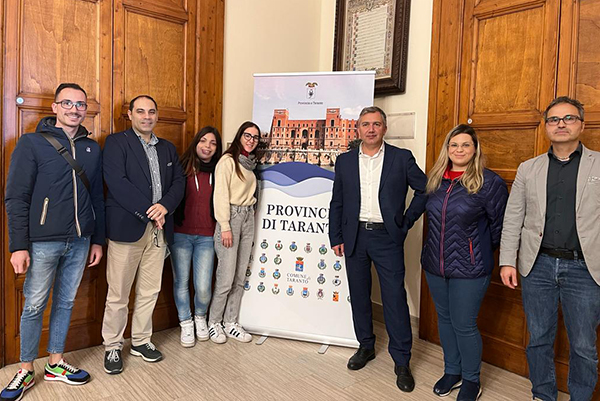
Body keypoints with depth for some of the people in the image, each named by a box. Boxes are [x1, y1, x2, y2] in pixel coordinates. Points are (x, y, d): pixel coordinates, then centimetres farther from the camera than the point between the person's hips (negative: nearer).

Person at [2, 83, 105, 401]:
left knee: (65, 303, 14)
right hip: (43, 241, -4)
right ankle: (26, 371, 24)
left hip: (79, 242, 4)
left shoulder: (92, 148, 9)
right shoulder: (32, 143, -3)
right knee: (34, 306, 7)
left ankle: (55, 363, 30)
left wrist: (97, 239, 11)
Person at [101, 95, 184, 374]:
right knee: (118, 294, 3)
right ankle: (112, 347, 19)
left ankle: (141, 341, 28)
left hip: (159, 229, 5)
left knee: (150, 291, 12)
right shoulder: (116, 142, 0)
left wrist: (164, 206, -10)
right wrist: (148, 212, -15)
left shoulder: (167, 148, 17)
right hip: (127, 226, -5)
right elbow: (117, 182, -13)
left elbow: (178, 182, 10)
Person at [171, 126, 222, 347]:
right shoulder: (183, 167, -1)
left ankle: (200, 316, 30)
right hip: (181, 234, -1)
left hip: (206, 236, 1)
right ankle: (186, 323, 28)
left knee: (203, 287, -1)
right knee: (181, 282, 7)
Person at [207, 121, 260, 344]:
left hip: (248, 218, 7)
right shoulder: (228, 160, -7)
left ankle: (231, 323, 20)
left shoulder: (250, 163, 16)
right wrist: (225, 226, -16)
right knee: (226, 278, -6)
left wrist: (249, 214, 5)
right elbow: (221, 194, -12)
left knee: (240, 278, 9)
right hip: (231, 217, -7)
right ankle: (214, 323, 13)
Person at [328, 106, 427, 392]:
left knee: (395, 299, -1)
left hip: (387, 238, -3)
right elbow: (336, 203, 9)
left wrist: (406, 221, 0)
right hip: (354, 237, 3)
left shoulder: (401, 158, -1)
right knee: (358, 296, 13)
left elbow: (425, 189, 5)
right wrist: (336, 237, 4)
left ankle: (402, 361, 13)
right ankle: (366, 346, 32)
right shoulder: (345, 161, 7)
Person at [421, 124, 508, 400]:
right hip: (434, 264, 6)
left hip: (469, 269, -5)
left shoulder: (489, 182, -12)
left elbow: (500, 224, -3)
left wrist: (481, 251, 6)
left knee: (464, 325, 3)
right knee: (444, 318, 17)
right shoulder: (436, 179, 5)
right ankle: (452, 371, 36)